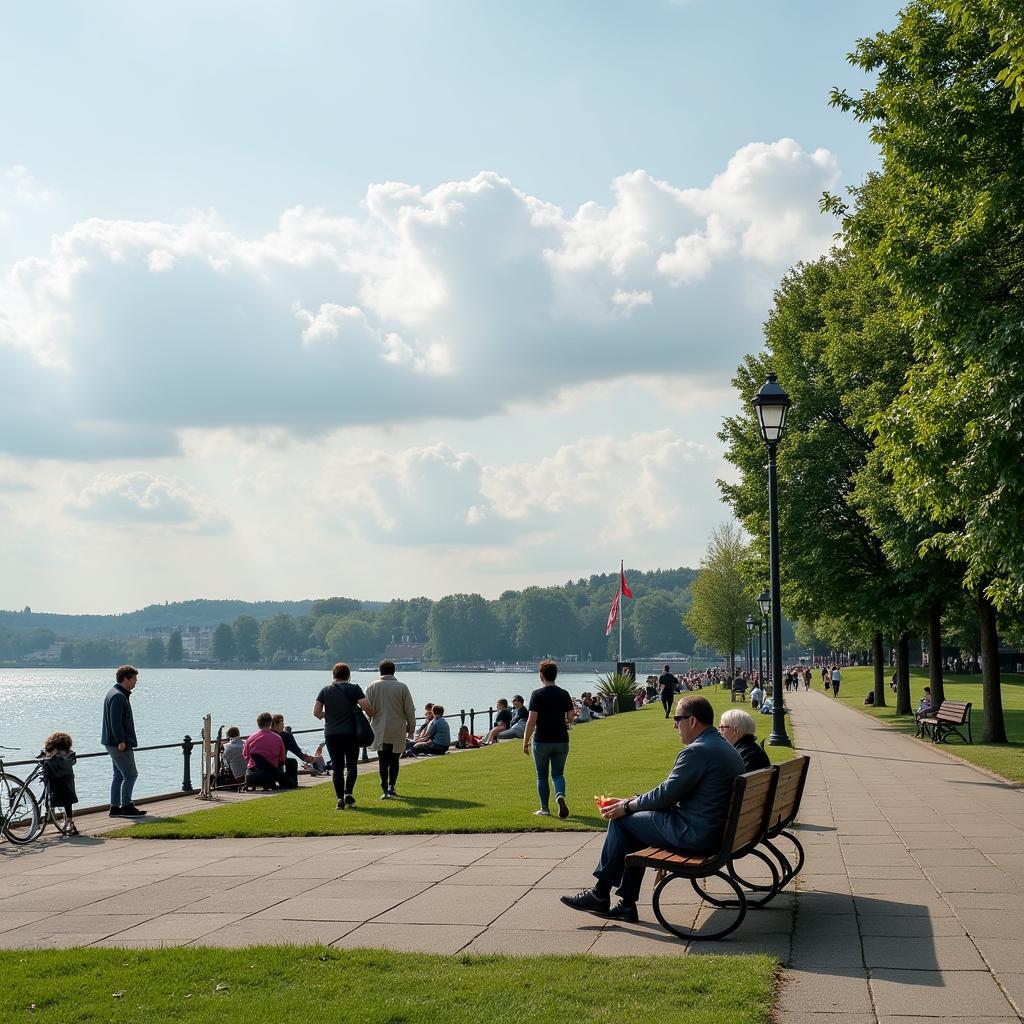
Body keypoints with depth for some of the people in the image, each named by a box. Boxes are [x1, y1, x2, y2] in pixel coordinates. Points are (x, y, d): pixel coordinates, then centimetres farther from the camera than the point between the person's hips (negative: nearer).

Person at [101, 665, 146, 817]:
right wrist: (121, 741, -25)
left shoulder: (119, 694, 18)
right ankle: (126, 806, -4)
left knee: (119, 775, 13)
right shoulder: (118, 696, -16)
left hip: (115, 743, 11)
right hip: (119, 744, -11)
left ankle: (115, 808, 15)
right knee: (131, 775, -7)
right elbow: (115, 721, -23)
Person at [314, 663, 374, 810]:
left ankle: (340, 799, 0)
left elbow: (316, 712, 3)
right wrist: (372, 715, 8)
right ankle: (348, 792, -7)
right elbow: (366, 707, -12)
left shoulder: (325, 690, 6)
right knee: (351, 764, 11)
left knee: (337, 767, 7)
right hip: (350, 733, -2)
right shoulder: (353, 688, -2)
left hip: (331, 734, 2)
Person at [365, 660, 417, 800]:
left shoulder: (373, 686, -1)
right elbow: (410, 710, -1)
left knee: (383, 760, 4)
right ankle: (391, 787, 7)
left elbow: (368, 709, 2)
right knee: (394, 759, 11)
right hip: (398, 731, 0)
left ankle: (385, 789, -2)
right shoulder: (402, 687, -4)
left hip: (379, 731, 1)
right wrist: (411, 728, 9)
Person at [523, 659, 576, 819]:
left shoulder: (537, 695, -11)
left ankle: (545, 809, 15)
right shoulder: (564, 694, 1)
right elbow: (571, 718, 0)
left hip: (542, 741, -3)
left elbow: (532, 720, -14)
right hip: (561, 741, 3)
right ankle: (560, 795, -16)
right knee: (558, 774, 12)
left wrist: (525, 741, -5)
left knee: (542, 776, 10)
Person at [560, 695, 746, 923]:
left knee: (621, 819, 1)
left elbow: (667, 794, -17)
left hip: (695, 835, -10)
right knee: (633, 824, 18)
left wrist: (628, 806, -2)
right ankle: (627, 904, 17)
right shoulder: (726, 747, 13)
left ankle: (600, 894, 10)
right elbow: (673, 791, 16)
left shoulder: (697, 751, -21)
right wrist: (634, 801, 13)